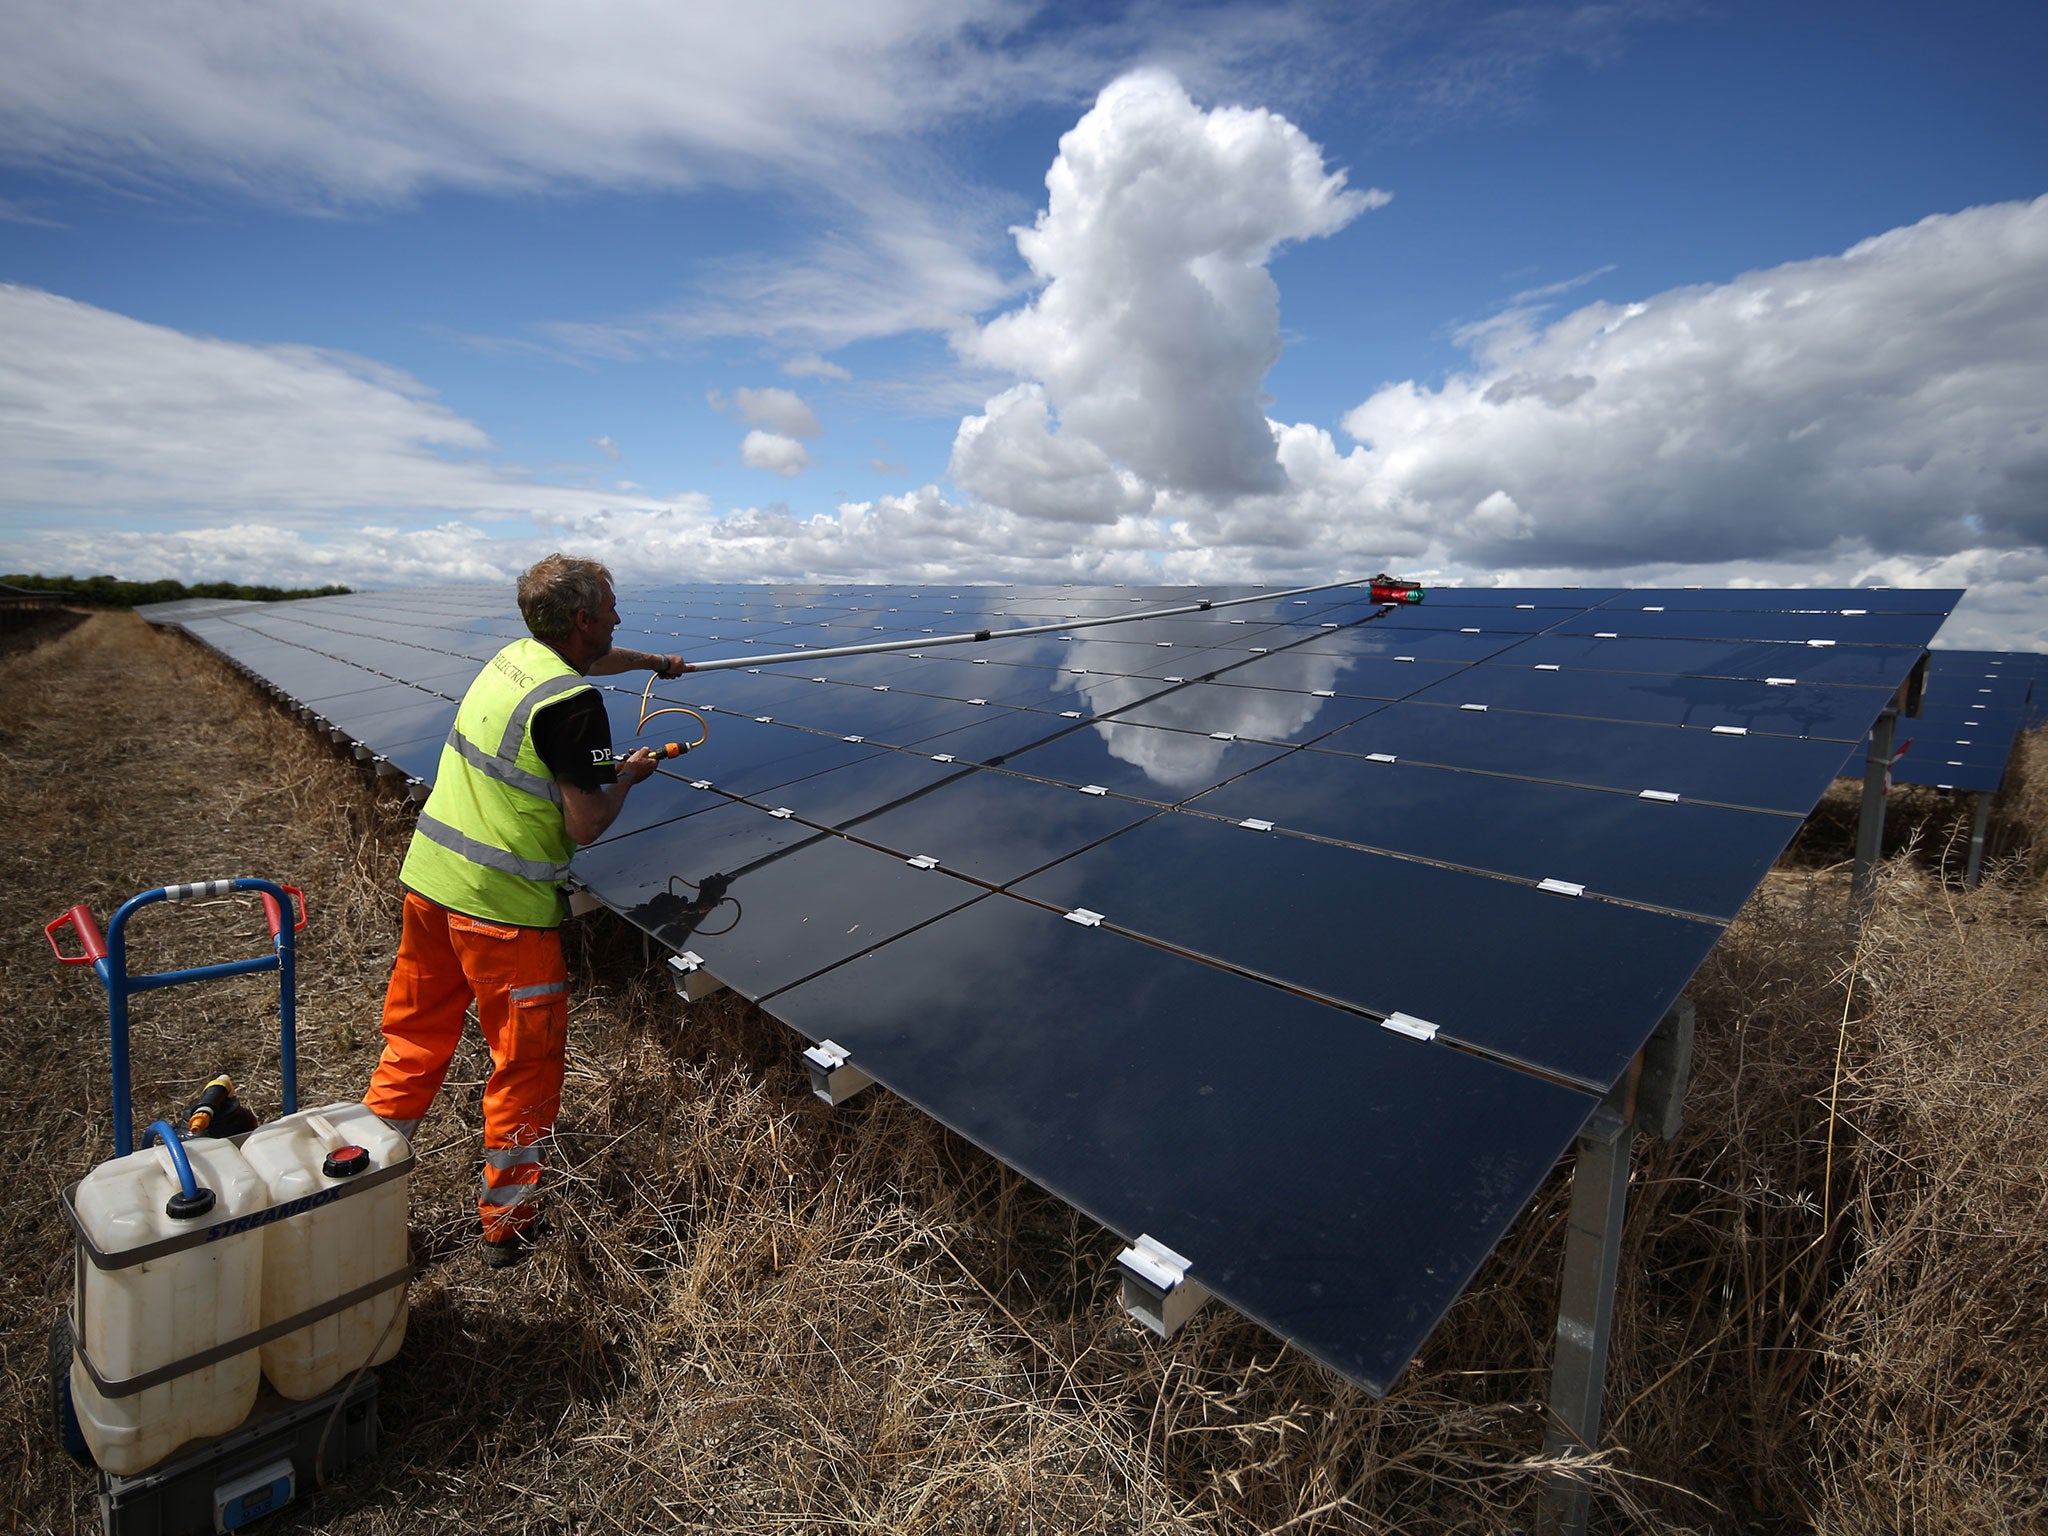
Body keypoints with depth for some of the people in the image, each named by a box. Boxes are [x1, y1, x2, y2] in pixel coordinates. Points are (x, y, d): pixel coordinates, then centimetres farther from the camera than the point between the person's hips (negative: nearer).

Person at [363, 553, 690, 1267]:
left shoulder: (512, 657, 7)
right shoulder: (573, 704, -19)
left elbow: (593, 660, 29)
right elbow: (584, 825, -16)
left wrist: (657, 662, 46)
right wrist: (629, 776, 2)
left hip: (428, 879, 8)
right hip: (502, 907, -8)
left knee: (415, 1038, 22)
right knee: (526, 1063, 9)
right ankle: (507, 1225, 22)